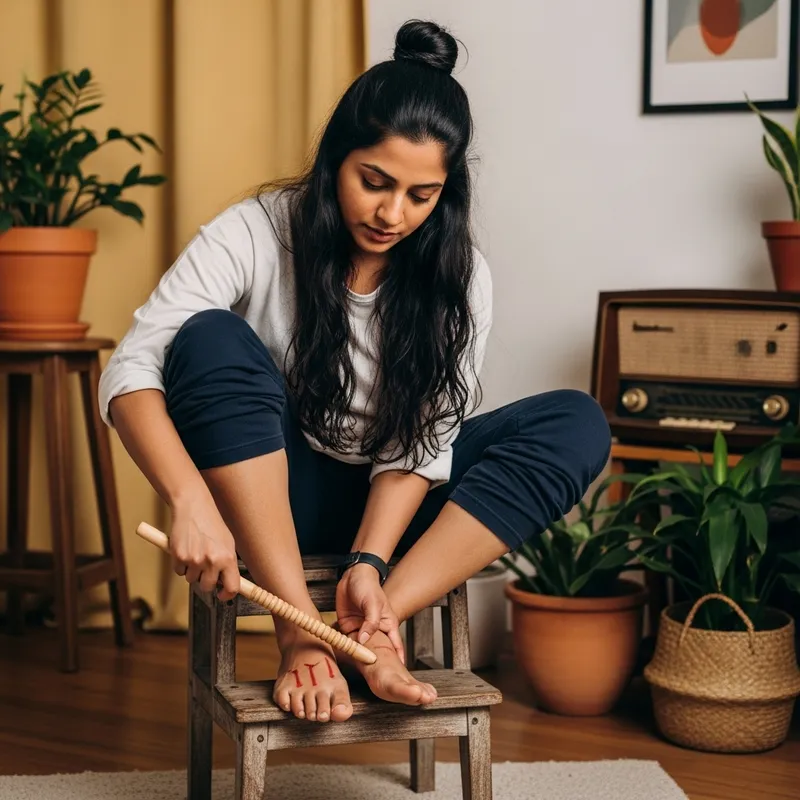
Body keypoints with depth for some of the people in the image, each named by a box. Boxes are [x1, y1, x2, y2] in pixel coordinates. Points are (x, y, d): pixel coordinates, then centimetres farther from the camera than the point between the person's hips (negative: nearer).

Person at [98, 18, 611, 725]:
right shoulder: (255, 233, -17)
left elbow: (419, 447, -13)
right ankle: (300, 628, -32)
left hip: (389, 502, 3)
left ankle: (369, 628, -29)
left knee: (577, 425, -19)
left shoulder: (459, 276, -9)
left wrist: (369, 562, -29)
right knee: (212, 341, -31)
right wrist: (190, 500, -42)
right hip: (265, 499, -2)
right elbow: (133, 369, -25)